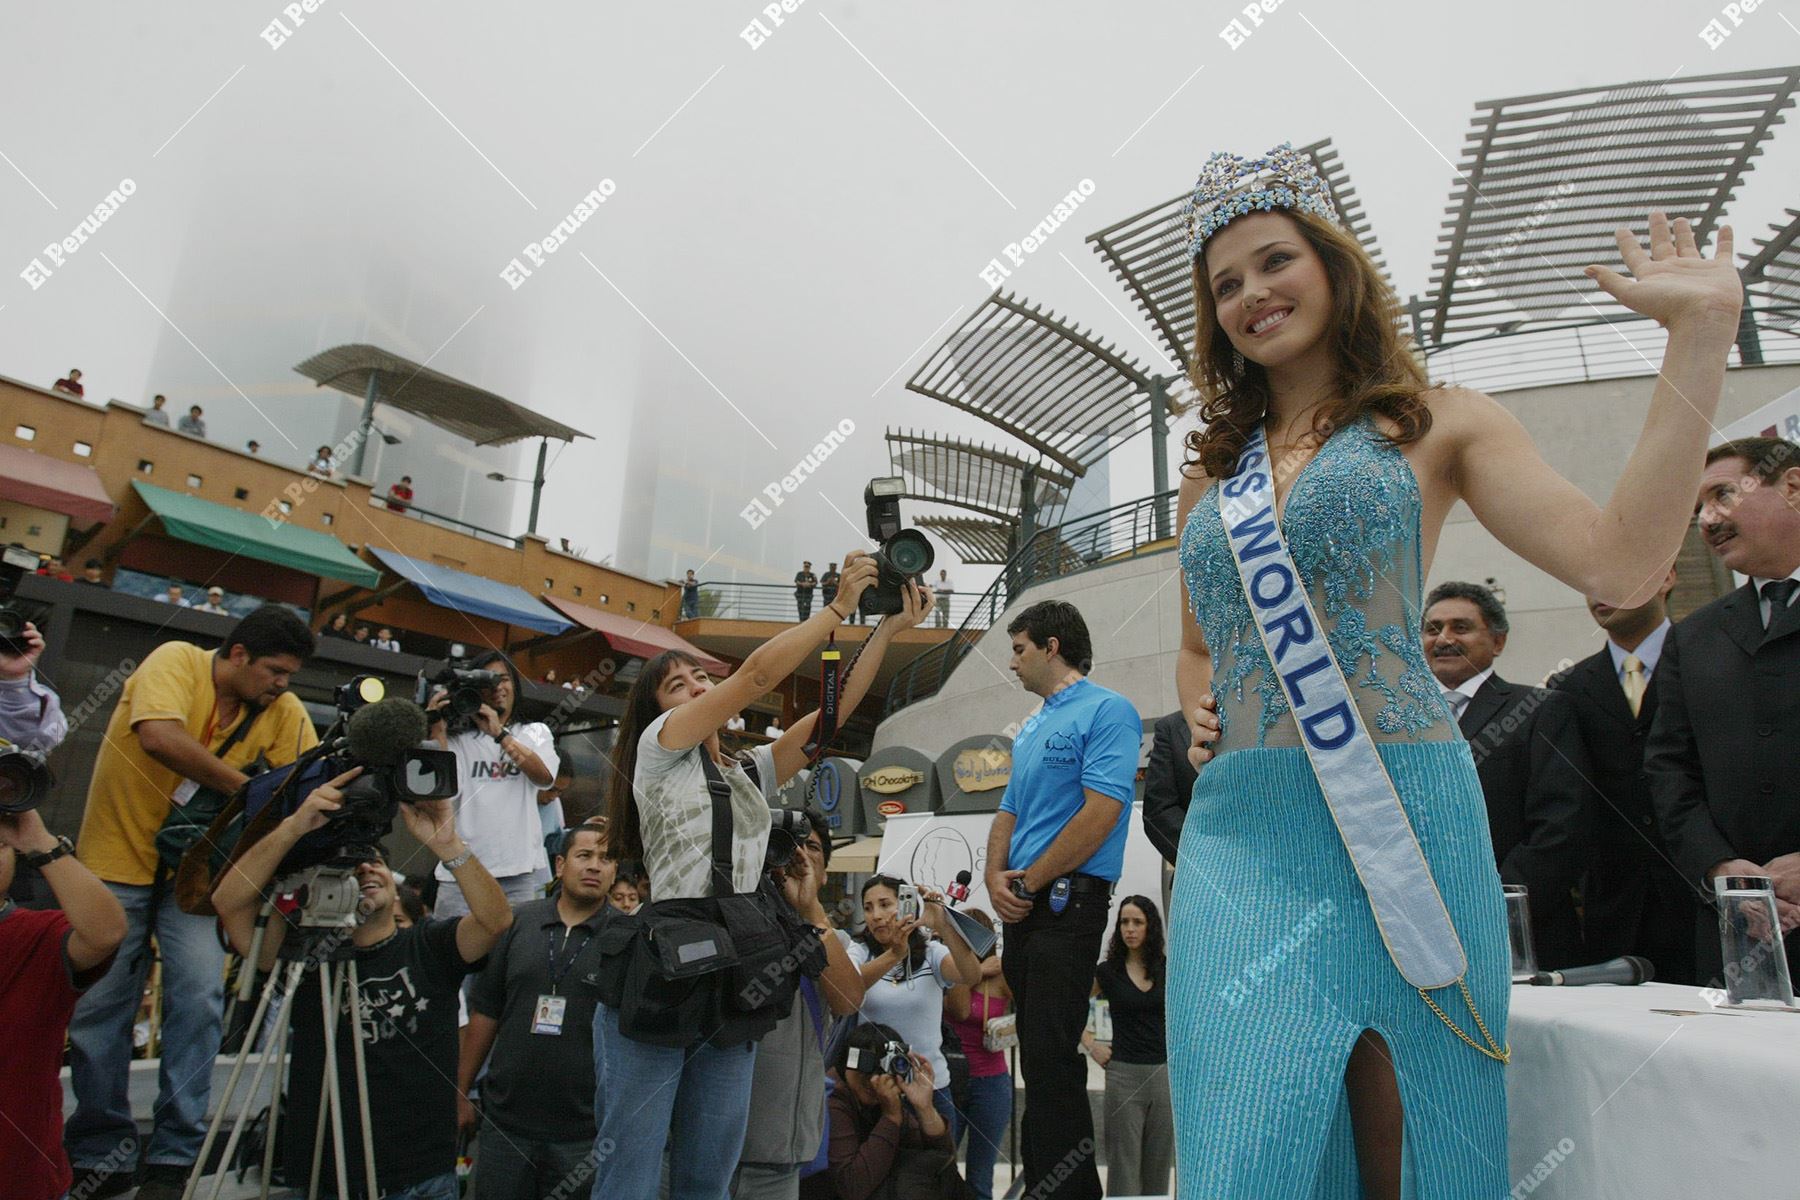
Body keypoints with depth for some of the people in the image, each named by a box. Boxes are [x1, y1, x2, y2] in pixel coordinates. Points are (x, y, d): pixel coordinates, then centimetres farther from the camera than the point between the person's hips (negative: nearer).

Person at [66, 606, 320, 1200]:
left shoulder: (285, 711, -5)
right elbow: (160, 737, -31)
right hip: (118, 859, -2)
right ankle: (99, 1152, 24)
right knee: (99, 1006, 4)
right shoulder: (176, 660, -15)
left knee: (200, 998, -11)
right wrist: (247, 788, -27)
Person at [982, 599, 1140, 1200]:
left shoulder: (1107, 712, -9)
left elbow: (1100, 813, -18)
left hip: (1069, 902, -9)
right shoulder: (1031, 727, 19)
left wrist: (1028, 882, -14)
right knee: (1036, 1054, 14)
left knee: (1051, 1060, -10)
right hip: (1022, 905, 9)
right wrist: (996, 878, 0)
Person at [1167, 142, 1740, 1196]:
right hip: (1240, 830, 3)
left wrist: (1702, 333, -9)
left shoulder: (1436, 425, 6)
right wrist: (1197, 703, 6)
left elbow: (1619, 566, -8)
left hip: (1400, 815, -2)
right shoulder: (1212, 473, 16)